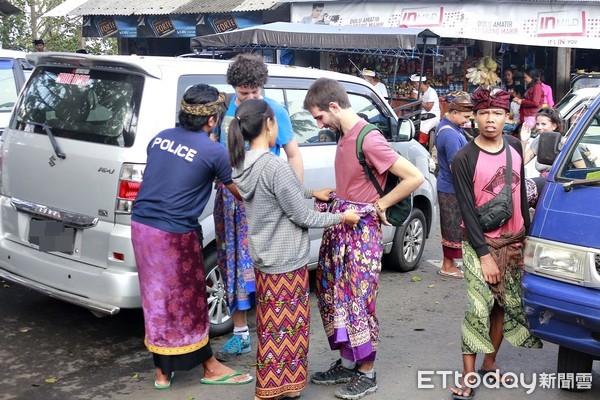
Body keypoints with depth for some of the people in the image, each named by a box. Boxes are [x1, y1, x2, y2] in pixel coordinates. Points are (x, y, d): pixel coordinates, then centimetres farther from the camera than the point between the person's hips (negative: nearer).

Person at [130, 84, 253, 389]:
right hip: (174, 235, -6)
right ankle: (211, 368, 25)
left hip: (141, 226, 6)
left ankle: (162, 372, 28)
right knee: (188, 302, 8)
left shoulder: (160, 137, 8)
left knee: (157, 300, 16)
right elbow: (240, 193, 4)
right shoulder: (213, 152, -9)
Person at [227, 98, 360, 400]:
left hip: (264, 259, 9)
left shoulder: (244, 164, 3)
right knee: (285, 328, 4)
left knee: (272, 326, 19)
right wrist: (342, 217, -5)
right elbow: (302, 217, -17)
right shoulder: (275, 166, -24)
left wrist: (312, 193, 22)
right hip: (286, 262, -9)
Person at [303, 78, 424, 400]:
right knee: (335, 295, 14)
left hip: (361, 230, -9)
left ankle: (366, 374, 16)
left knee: (359, 300, 0)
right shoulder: (344, 135, 6)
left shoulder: (369, 140, -21)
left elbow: (415, 177, -23)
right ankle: (347, 363, 29)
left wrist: (380, 205, -14)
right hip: (339, 223, 9)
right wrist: (334, 193, 5)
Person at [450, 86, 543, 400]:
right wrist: (484, 254, -14)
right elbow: (466, 209, -12)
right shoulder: (464, 158, -11)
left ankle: (489, 365, 23)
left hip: (514, 241, 5)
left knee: (506, 305, 8)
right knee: (478, 307, -10)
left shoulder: (514, 147, 5)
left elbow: (521, 192, 15)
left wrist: (528, 230, 14)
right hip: (480, 243, -5)